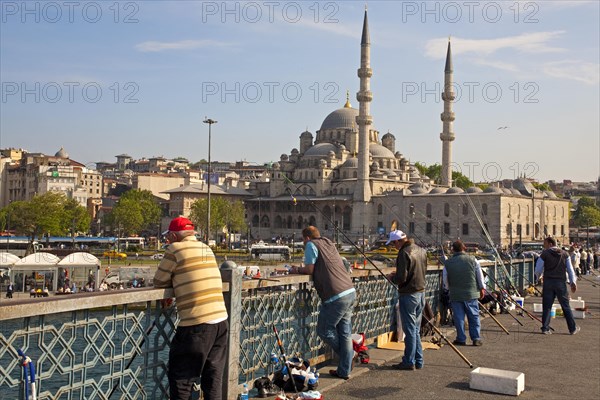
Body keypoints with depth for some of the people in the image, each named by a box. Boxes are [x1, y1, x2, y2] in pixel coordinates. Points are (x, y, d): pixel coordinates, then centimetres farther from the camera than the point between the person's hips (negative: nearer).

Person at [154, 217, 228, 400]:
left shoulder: (175, 249, -5)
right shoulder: (206, 248, 15)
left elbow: (159, 282, 3)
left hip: (196, 324, -7)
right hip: (221, 320, 7)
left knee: (180, 377, 6)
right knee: (213, 377, 15)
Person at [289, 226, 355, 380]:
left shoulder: (311, 245, -1)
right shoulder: (329, 244, 22)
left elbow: (309, 269, -6)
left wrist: (297, 270, 13)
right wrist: (301, 269, 24)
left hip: (336, 296, -9)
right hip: (350, 292, 9)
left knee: (324, 330, 8)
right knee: (345, 332, 11)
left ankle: (350, 355, 18)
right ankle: (344, 371, 15)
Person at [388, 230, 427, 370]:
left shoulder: (404, 253, -18)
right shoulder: (421, 250, 9)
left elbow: (401, 278, -22)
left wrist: (393, 277, 0)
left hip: (408, 295, -8)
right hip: (421, 292, 8)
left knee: (410, 329, 0)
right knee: (416, 329, 16)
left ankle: (409, 362, 7)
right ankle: (418, 361, 21)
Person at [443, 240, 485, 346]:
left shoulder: (448, 263, -2)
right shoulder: (472, 260, -2)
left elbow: (445, 280, 7)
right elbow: (480, 276, 4)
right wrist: (482, 288, 17)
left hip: (455, 295, 0)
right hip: (471, 294, 1)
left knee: (458, 318, 7)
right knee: (474, 316, 9)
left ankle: (461, 339, 11)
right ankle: (476, 339, 11)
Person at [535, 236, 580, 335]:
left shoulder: (544, 254, -1)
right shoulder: (564, 254, 8)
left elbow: (537, 270, 1)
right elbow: (570, 269, 5)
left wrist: (540, 276, 21)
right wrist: (573, 282, 7)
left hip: (548, 282, -2)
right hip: (561, 282, 2)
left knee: (546, 306, 3)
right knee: (565, 306, 8)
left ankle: (545, 328, 3)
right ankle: (573, 328, 13)